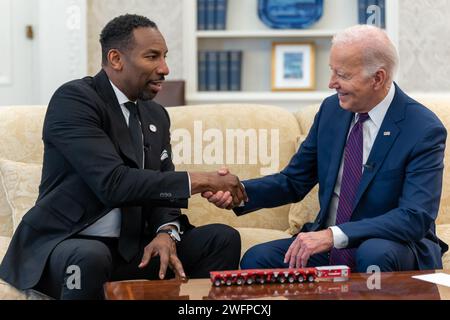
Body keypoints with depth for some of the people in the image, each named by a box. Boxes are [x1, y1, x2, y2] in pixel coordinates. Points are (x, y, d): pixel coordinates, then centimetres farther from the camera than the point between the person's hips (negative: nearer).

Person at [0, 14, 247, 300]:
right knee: (91, 256, -39)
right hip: (65, 244, -7)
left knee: (223, 238, -8)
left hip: (132, 248, 7)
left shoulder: (156, 116, 13)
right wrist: (196, 181, -20)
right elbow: (113, 183, -24)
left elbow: (162, 189, 9)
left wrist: (167, 232, -14)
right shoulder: (73, 99, -13)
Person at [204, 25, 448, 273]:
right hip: (326, 246, 5)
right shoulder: (331, 109, 3)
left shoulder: (425, 130, -14)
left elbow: (415, 218, -23)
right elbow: (294, 182, 11)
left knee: (374, 254, -38)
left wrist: (334, 235, -33)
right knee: (256, 259, -20)